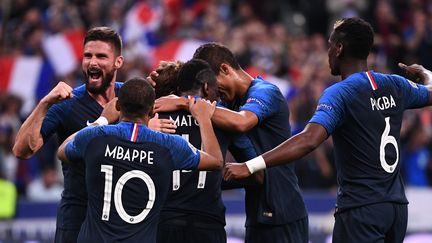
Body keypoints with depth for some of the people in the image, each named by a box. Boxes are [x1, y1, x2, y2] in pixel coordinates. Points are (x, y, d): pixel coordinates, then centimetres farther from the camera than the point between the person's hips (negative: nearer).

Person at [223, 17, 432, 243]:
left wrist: (250, 166, -32)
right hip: (397, 206, 7)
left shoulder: (339, 94, -13)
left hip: (361, 209, -7)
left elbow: (309, 140, -28)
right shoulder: (395, 86, 8)